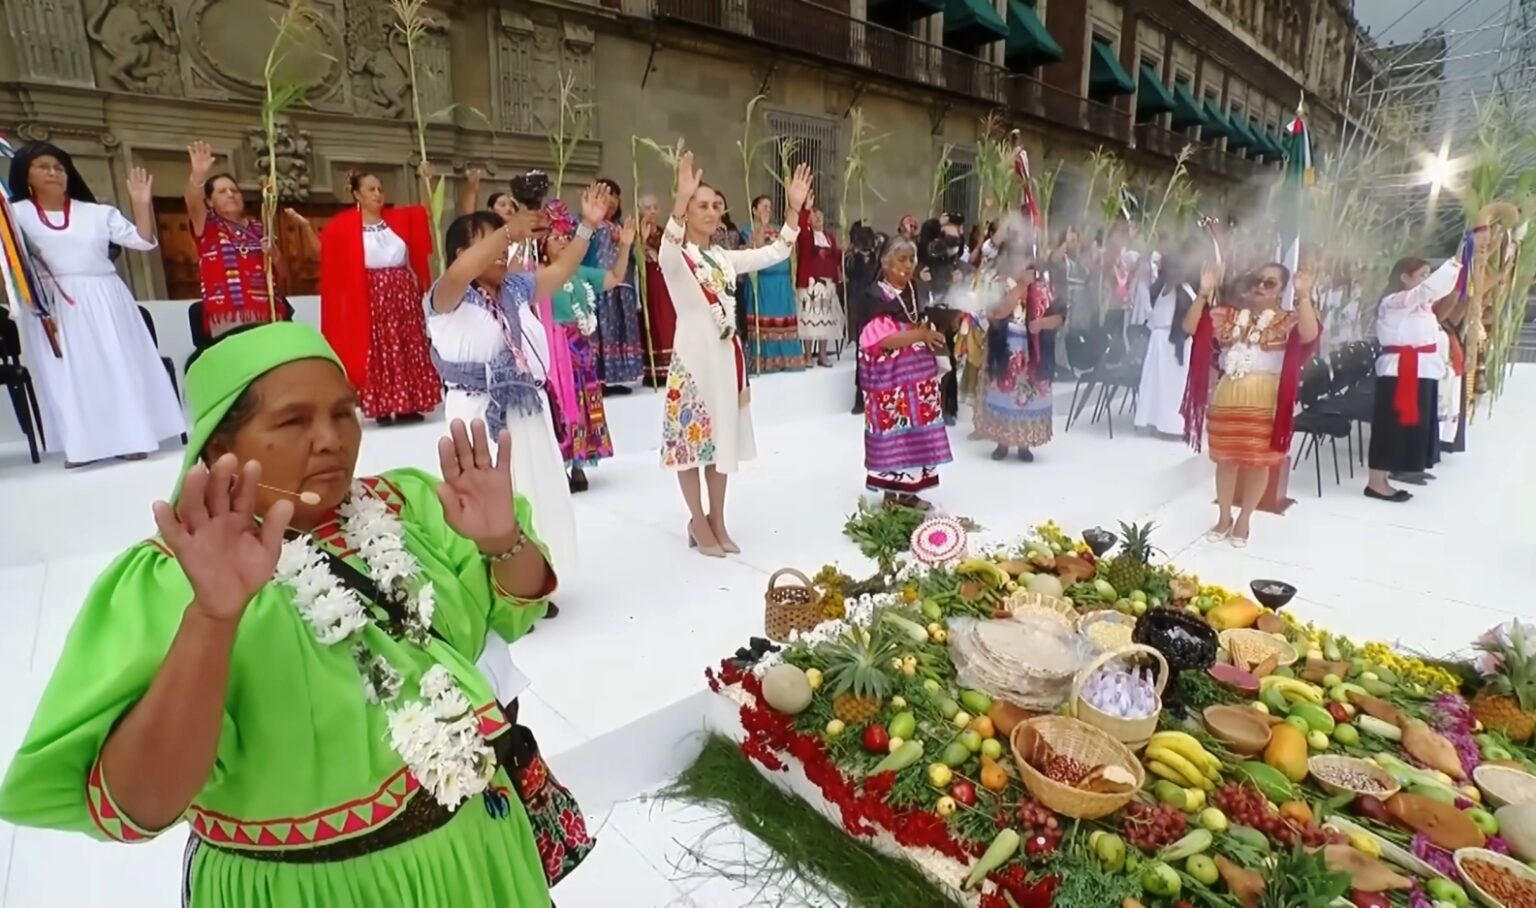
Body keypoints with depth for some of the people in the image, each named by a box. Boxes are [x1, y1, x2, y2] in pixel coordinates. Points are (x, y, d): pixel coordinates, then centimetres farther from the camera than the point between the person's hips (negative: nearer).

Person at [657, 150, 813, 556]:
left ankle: (717, 520, 25)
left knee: (722, 437, 12)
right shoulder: (676, 258, -7)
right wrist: (680, 200, -46)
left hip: (726, 355, 7)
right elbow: (666, 253, -32)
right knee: (692, 436, 2)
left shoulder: (725, 258, 12)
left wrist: (794, 208, -2)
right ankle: (699, 523, 16)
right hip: (692, 356, -6)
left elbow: (776, 253, 10)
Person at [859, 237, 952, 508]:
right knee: (894, 431, -4)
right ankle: (891, 491, 6)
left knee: (917, 430, 9)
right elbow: (882, 340, -18)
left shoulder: (917, 292, 12)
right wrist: (920, 334, -22)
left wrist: (934, 335, 3)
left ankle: (908, 489, 19)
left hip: (920, 373, 7)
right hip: (891, 376, -7)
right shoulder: (876, 296, -8)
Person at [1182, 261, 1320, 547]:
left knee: (1258, 461, 5)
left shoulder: (1287, 320, 0)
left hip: (1264, 401, -2)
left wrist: (1304, 296, -29)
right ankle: (1224, 517, 25)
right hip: (1227, 397, 3)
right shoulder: (1229, 315, 8)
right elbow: (1191, 327, -1)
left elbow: (1310, 335, -21)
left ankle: (1244, 520, 21)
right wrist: (1204, 292, -12)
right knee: (1226, 458, 10)